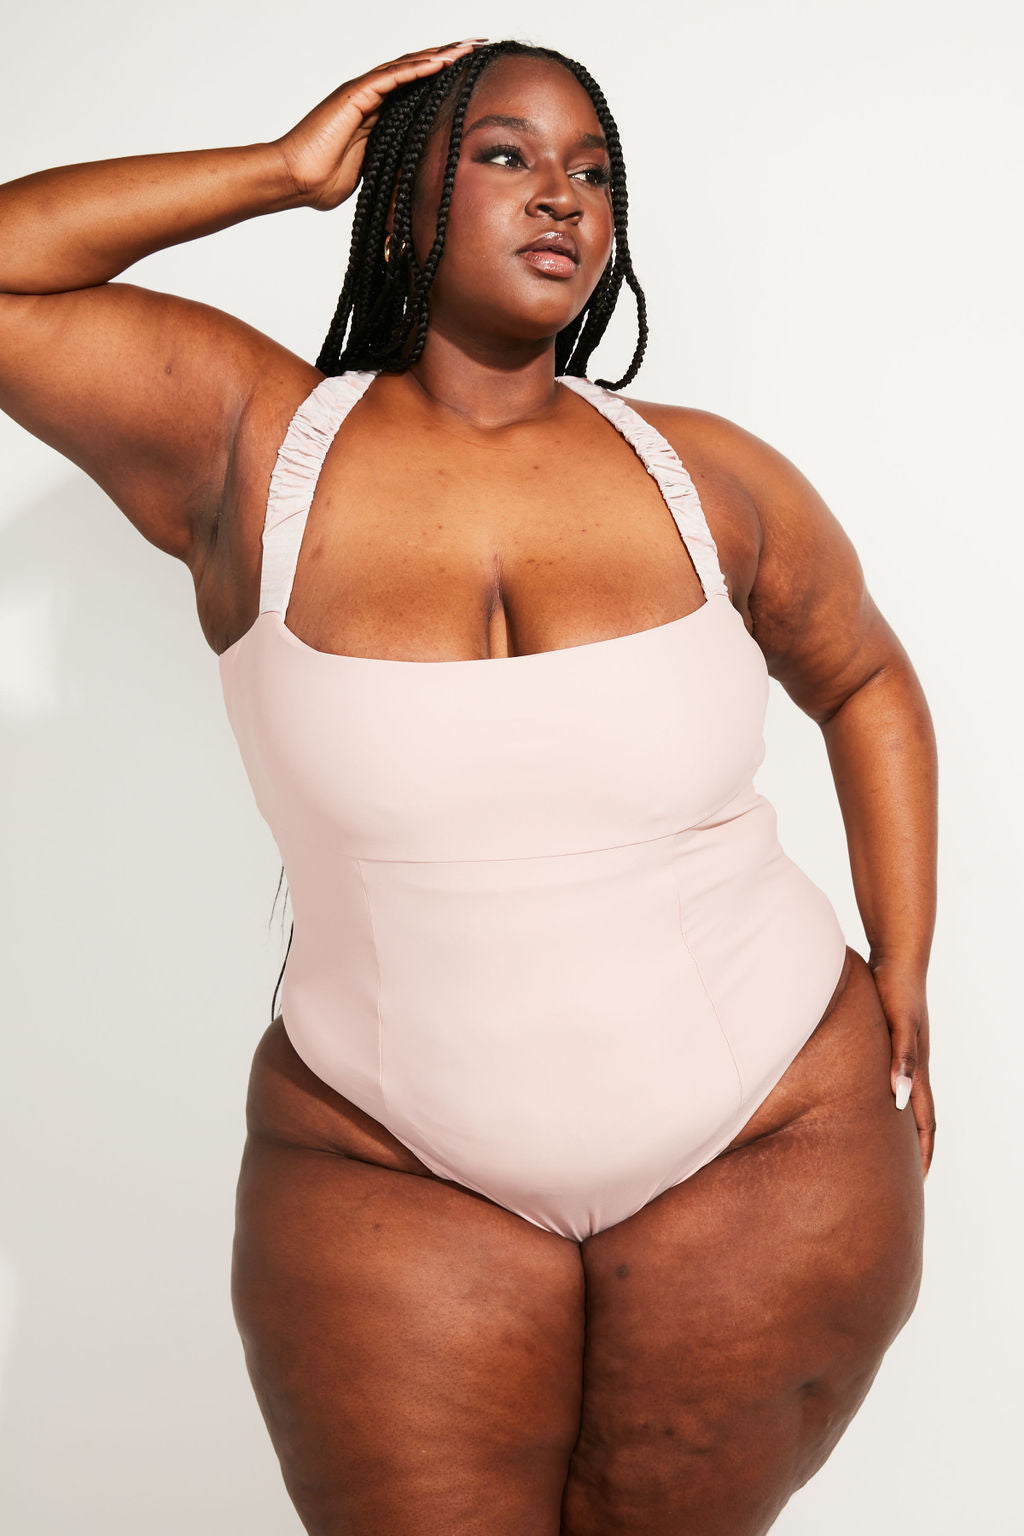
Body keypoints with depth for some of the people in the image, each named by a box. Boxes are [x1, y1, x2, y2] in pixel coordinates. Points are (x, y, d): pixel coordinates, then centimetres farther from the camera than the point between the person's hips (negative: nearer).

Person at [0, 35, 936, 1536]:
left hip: (775, 1148, 2)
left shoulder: (708, 474, -2)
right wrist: (286, 166, -7)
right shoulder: (256, 442, -4)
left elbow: (867, 686, 13)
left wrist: (904, 992, 8)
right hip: (391, 1180, -1)